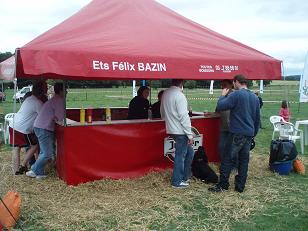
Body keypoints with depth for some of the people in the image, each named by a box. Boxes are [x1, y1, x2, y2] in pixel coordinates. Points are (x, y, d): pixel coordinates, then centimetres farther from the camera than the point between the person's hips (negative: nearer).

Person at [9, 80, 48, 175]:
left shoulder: (30, 98, 13)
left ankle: (16, 169, 20)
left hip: (13, 125, 9)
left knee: (16, 147, 13)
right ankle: (22, 166, 8)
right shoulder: (37, 103, -15)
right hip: (22, 129, -9)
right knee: (34, 145, 7)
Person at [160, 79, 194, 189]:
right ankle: (177, 181, 13)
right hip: (180, 131, -8)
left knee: (189, 152, 19)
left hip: (171, 129, 8)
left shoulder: (165, 93, 8)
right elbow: (184, 116, -20)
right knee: (180, 156, 3)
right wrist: (189, 134, -17)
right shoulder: (179, 95, -18)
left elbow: (162, 113, 18)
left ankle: (185, 176, 28)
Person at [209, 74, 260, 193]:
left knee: (227, 159, 1)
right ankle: (240, 186, 15)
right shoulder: (255, 97, 12)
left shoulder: (236, 95, -12)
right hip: (249, 134, 7)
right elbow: (257, 118, 18)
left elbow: (220, 106, -15)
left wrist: (223, 95, 1)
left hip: (237, 134, -7)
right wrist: (254, 132, 24)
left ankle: (222, 185, 4)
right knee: (244, 160, 10)